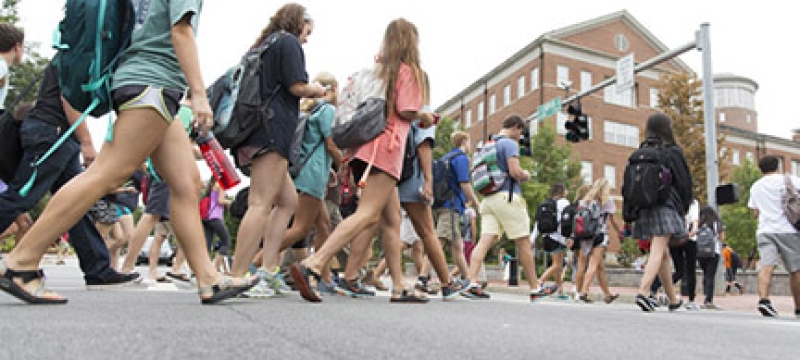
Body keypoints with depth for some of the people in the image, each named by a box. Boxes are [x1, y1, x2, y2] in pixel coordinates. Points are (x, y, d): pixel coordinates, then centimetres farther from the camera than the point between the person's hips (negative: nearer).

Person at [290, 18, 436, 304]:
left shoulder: (380, 68, 21)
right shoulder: (408, 70, 2)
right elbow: (406, 110, -7)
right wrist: (425, 116, 10)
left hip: (367, 147, 9)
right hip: (387, 146, -9)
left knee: (391, 219, 10)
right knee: (367, 214, -15)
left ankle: (399, 287, 11)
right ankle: (311, 266, -27)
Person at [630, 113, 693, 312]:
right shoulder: (673, 152, -3)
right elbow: (684, 182, -1)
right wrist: (684, 208, 11)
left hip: (644, 207, 6)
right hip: (666, 206, -6)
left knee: (663, 253, 16)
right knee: (657, 252, -12)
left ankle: (673, 299, 27)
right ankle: (643, 292, -28)